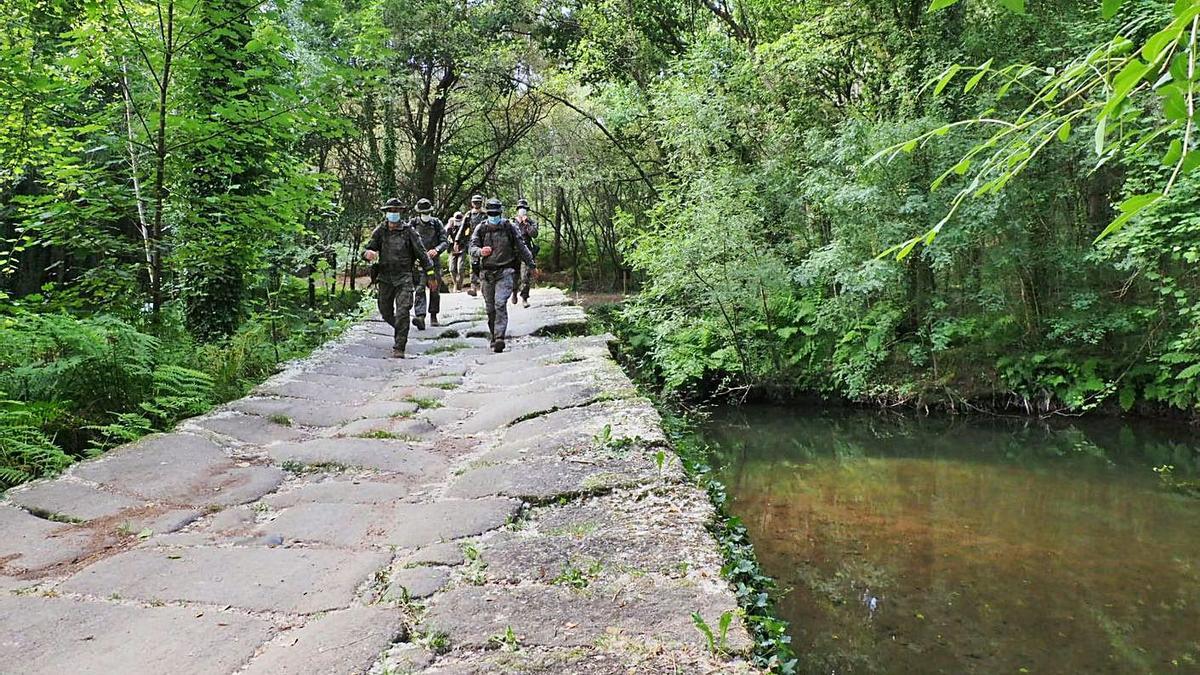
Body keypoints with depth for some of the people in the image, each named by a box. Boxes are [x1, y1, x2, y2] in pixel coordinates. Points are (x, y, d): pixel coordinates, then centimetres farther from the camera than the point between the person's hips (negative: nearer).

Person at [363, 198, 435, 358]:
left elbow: (421, 253, 1)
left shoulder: (409, 231, -2)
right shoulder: (380, 231, 4)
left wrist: (430, 273, 0)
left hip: (404, 278, -3)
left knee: (402, 313, -13)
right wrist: (368, 253, -21)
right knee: (386, 312, 13)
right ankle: (399, 329, 44)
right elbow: (368, 249, 4)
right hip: (385, 277, 3)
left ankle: (399, 348, -10)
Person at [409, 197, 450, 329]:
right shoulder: (412, 224, 4)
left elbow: (445, 242, 1)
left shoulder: (436, 223, 4)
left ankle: (433, 315, 22)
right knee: (419, 289, -13)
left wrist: (436, 250, -18)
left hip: (434, 260, 1)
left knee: (434, 290, 5)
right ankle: (420, 317, -24)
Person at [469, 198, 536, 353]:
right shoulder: (481, 229, 4)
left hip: (505, 272, -3)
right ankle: (494, 336, 23)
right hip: (487, 273, 3)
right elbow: (472, 247, 0)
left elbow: (521, 247, 11)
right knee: (490, 308, 8)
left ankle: (499, 338, -22)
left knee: (500, 304, -18)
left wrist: (532, 264, 17)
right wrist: (480, 251, -24)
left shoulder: (510, 227, 1)